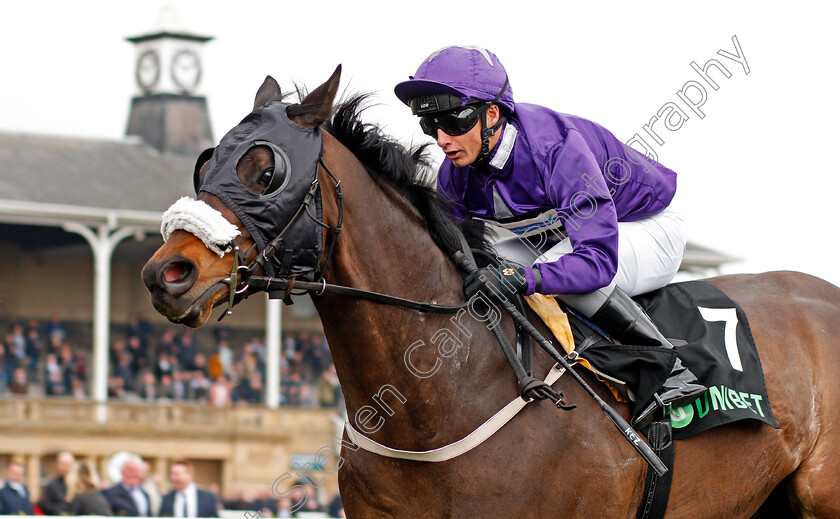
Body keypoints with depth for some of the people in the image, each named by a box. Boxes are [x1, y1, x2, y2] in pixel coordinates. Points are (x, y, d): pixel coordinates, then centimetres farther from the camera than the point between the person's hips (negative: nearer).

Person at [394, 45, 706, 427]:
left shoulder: (557, 146, -36)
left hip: (648, 230, -7)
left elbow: (599, 259, -42)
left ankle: (670, 372, -25)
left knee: (557, 266, -36)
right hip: (561, 236, 7)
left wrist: (526, 278, -56)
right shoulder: (455, 175, -14)